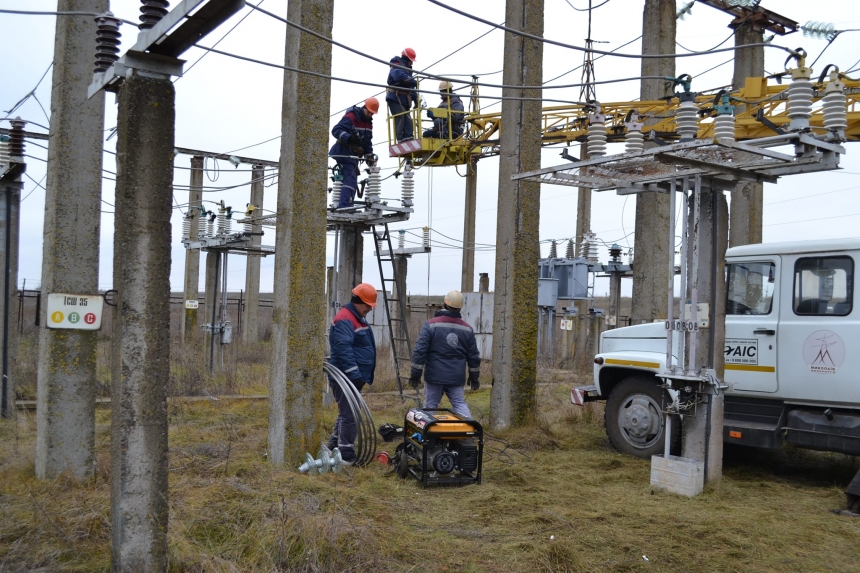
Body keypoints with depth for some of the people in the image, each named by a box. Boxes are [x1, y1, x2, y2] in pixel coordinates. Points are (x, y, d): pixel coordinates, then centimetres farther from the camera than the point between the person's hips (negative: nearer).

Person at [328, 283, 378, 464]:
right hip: (346, 377, -11)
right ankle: (347, 456, -5)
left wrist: (360, 375, 24)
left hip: (354, 377, 11)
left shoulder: (357, 318, 18)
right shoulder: (344, 319, -16)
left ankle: (334, 448, 29)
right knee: (349, 416, -9)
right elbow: (344, 349, -26)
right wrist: (354, 373, -27)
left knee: (346, 414, 18)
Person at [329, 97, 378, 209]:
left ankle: (344, 206, 14)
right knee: (350, 178, -21)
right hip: (344, 152, -10)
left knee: (352, 178, 10)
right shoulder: (351, 117, -14)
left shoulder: (368, 123, 14)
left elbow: (367, 141, 21)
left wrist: (369, 156, 13)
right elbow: (336, 130, -22)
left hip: (354, 155, 10)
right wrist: (349, 137, -36)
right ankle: (344, 205, -28)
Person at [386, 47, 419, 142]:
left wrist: (415, 99, 14)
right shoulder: (397, 67, -7)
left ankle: (408, 137, 2)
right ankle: (401, 138, -17)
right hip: (395, 98, -9)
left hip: (404, 99, 9)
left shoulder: (407, 70, 24)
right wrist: (414, 82, -26)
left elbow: (411, 87, 23)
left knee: (407, 119, 3)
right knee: (400, 118, -15)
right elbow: (400, 76, -30)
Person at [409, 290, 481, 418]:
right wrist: (475, 377, 20)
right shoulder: (467, 329, 5)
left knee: (430, 406, 6)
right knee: (460, 404, 7)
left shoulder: (431, 325, -7)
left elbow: (420, 351, -10)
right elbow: (474, 356, 10)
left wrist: (415, 374, -4)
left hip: (434, 376, -3)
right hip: (457, 378, 3)